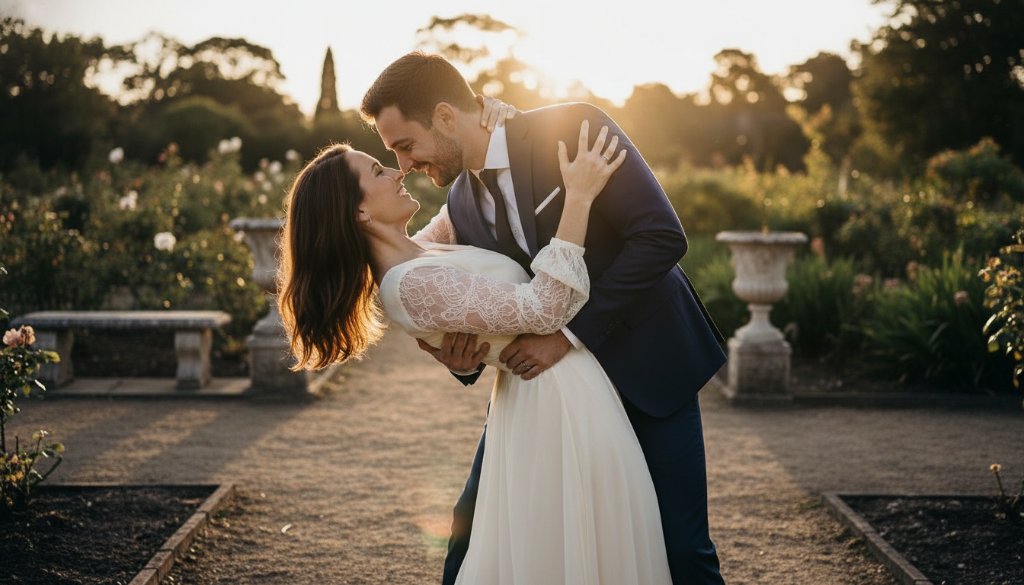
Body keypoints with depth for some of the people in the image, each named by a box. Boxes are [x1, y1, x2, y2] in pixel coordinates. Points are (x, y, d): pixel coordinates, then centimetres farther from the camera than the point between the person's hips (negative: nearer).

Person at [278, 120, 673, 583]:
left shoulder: (415, 260, 4)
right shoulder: (413, 284, -26)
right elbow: (542, 309, -30)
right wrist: (578, 198, -28)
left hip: (544, 395, 10)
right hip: (561, 404, -10)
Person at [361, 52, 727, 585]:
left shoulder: (575, 129, -18)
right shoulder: (461, 204, 0)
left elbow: (662, 237, -24)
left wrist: (569, 335, -25)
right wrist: (462, 359, -17)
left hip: (647, 358, -5)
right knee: (474, 521, 4)